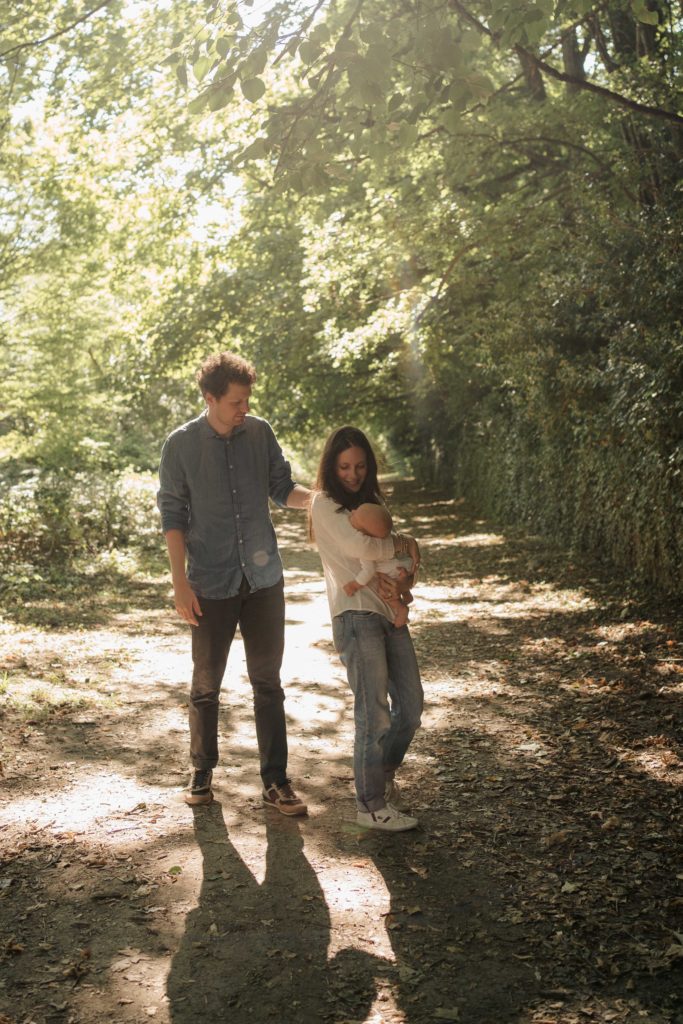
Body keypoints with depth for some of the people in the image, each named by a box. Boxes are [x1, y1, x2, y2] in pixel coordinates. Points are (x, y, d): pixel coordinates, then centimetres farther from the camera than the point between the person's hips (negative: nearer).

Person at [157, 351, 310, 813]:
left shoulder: (261, 433, 0)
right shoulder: (181, 445, -7)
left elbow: (283, 489, 8)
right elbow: (173, 516, -4)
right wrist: (180, 584, -9)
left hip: (264, 578, 2)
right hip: (212, 584, -2)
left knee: (268, 682, 7)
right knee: (206, 684, 10)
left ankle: (276, 779, 16)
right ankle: (202, 771, 28)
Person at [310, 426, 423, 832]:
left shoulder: (370, 501, 20)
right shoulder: (325, 503, -2)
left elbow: (403, 550, 11)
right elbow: (360, 547, -17)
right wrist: (401, 544, 0)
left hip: (390, 612, 7)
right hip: (356, 615, -7)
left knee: (411, 704, 11)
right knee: (374, 711, -7)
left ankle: (385, 773, 33)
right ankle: (372, 806, 4)